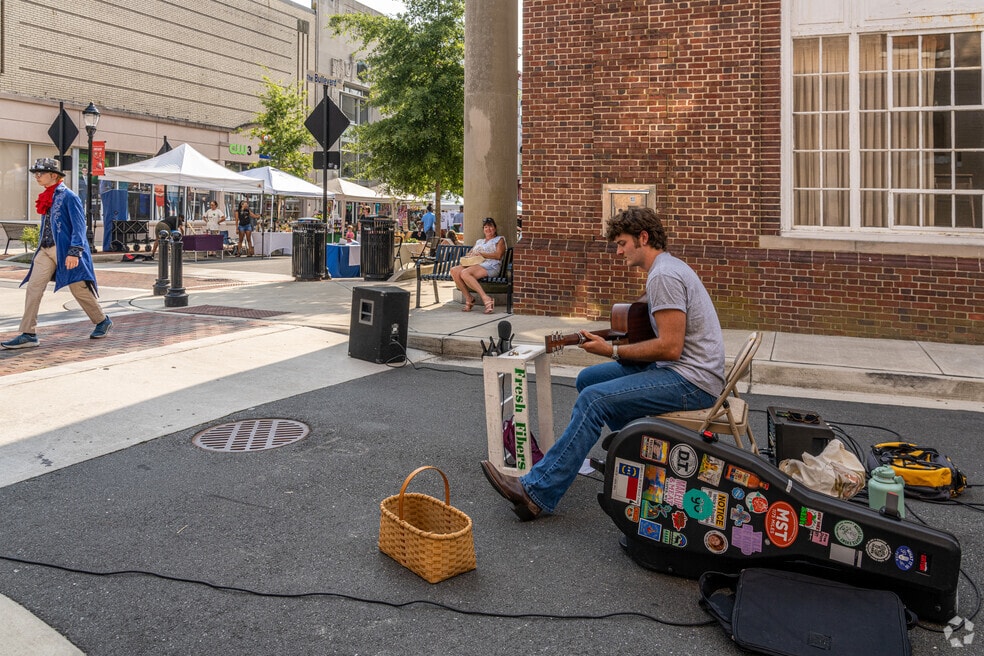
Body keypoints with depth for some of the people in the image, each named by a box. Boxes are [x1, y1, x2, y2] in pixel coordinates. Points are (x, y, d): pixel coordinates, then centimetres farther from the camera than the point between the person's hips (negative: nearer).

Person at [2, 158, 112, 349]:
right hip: (45, 250, 7)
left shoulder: (68, 196, -10)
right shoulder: (46, 197, 13)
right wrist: (42, 246, 21)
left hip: (65, 250, -7)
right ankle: (28, 334, -1)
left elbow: (79, 226, -14)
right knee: (33, 287, -3)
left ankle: (103, 321, 24)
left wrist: (74, 252, -21)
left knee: (79, 289, 4)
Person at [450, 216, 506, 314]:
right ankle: (469, 298, -20)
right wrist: (470, 255, 0)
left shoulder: (499, 239, 16)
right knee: (454, 270, -23)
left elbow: (498, 255, -1)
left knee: (465, 273, -35)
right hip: (474, 265, 6)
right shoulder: (479, 242, 34)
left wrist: (481, 254, -7)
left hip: (490, 267, -6)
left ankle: (485, 298, -37)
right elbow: (469, 254, 25)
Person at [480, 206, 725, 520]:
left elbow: (670, 347, -23)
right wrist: (616, 344, 9)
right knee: (588, 378, 11)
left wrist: (612, 351, -13)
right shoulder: (668, 267, 17)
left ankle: (536, 492, -22)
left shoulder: (663, 276, -17)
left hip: (693, 381, -11)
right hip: (679, 368, 11)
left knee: (594, 399, -22)